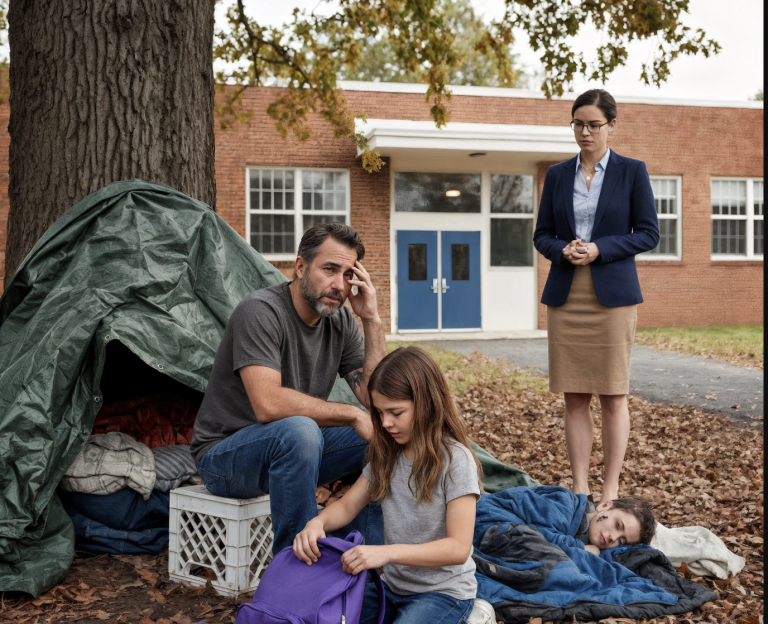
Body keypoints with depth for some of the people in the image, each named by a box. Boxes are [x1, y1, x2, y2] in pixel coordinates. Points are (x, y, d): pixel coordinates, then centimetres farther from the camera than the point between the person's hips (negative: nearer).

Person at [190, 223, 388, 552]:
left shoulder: (341, 321, 0)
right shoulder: (260, 311, -21)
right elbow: (268, 404, -33)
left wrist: (372, 321, -15)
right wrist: (352, 414, -26)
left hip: (292, 449, 7)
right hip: (224, 454, -7)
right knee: (299, 430, -38)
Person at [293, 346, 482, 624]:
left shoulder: (455, 460, -16)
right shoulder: (387, 455, 4)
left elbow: (458, 548, -21)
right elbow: (347, 506, 8)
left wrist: (386, 552, -32)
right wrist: (317, 523, -15)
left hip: (445, 593, -6)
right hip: (394, 587, 6)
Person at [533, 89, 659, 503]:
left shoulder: (632, 172, 3)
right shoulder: (557, 175, 11)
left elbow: (648, 233, 0)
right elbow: (541, 235, 13)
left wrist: (599, 248, -13)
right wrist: (563, 249, -9)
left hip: (612, 294, -3)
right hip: (565, 295, 3)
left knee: (613, 396, 0)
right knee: (574, 397, 3)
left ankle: (611, 490, 10)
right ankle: (579, 489, 11)